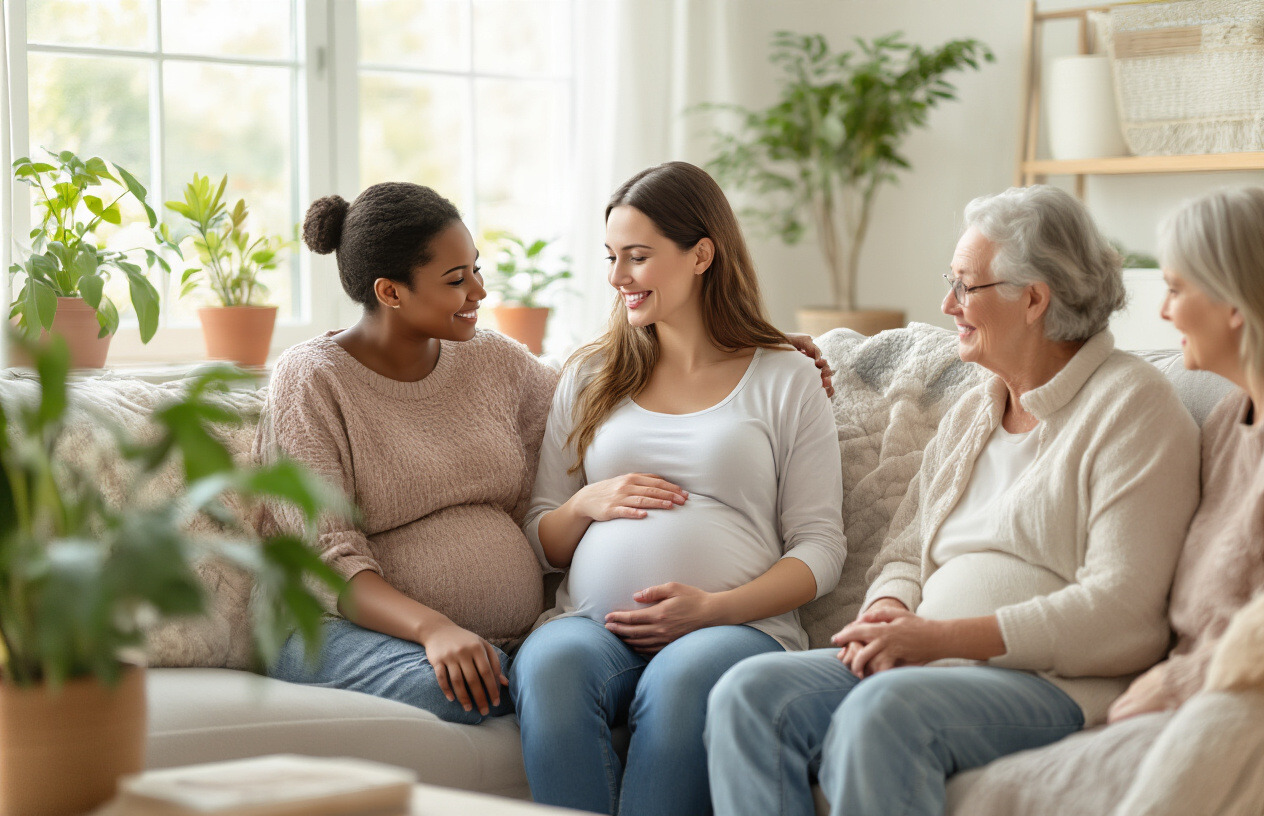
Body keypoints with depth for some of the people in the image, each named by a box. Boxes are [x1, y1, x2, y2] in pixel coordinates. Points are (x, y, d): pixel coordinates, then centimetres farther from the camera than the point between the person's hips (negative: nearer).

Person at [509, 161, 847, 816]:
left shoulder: (785, 380, 12)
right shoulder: (588, 378, 22)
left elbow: (820, 547, 5)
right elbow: (539, 540, 24)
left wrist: (715, 608, -12)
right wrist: (586, 504, 0)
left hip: (737, 625, -2)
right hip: (593, 623, 3)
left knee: (682, 679, -39)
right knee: (550, 665, -35)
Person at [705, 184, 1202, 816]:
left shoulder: (1133, 403, -2)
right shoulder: (970, 414, 23)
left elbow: (1123, 609, -12)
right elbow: (904, 552, 24)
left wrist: (943, 636, -17)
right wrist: (890, 614, -3)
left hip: (1056, 683, -7)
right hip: (927, 668, 7)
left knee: (882, 713, -37)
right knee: (749, 692, -20)